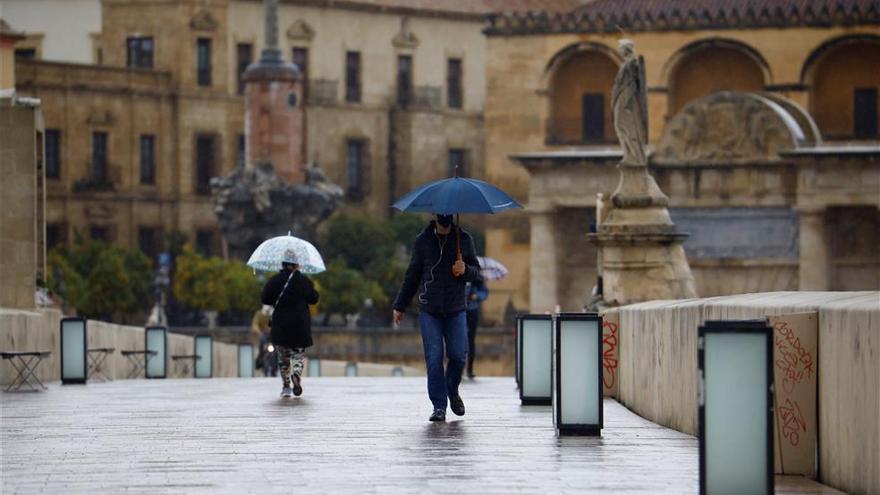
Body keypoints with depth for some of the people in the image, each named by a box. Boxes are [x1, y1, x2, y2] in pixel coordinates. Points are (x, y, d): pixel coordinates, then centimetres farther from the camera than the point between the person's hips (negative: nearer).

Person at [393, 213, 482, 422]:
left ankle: (452, 391, 25)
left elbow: (477, 272, 10)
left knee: (458, 356, -3)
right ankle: (439, 406, 0)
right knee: (434, 359, -6)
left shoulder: (464, 239, 6)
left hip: (456, 311, 1)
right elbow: (412, 275, 12)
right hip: (429, 311, -1)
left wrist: (465, 270, -13)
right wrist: (400, 306, 13)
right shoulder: (423, 241, 5)